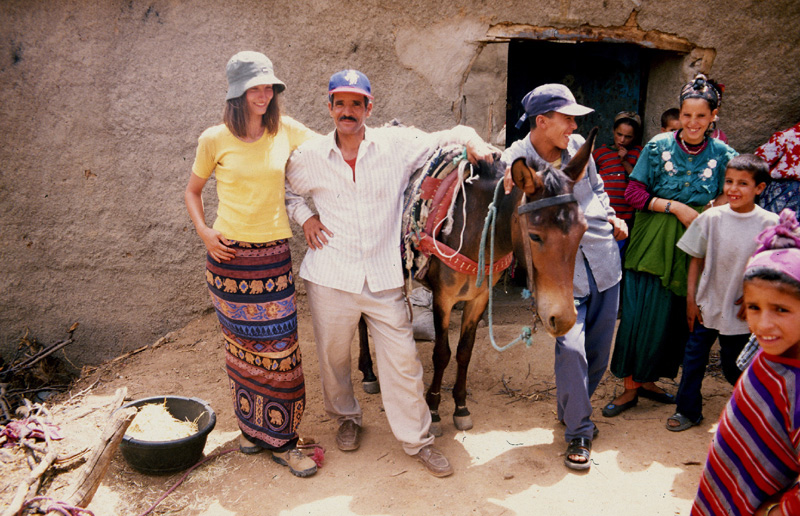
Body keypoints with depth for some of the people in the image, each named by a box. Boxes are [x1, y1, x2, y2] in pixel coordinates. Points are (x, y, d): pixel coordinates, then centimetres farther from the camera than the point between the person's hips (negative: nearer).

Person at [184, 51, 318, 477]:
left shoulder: (286, 131, 2)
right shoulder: (215, 140, -2)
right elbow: (192, 191, 9)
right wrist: (203, 232, -6)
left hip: (274, 256, 1)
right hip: (228, 256, -1)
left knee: (279, 347, 2)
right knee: (241, 344, 10)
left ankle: (280, 440, 16)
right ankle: (251, 425, 31)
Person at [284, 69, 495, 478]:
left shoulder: (398, 145, -2)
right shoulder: (309, 156, 1)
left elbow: (445, 138, 8)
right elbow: (285, 190, 18)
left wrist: (470, 139, -13)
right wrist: (304, 217, 2)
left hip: (384, 277, -1)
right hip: (330, 278, 1)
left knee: (402, 359, 3)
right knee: (332, 356, 15)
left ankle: (417, 439, 21)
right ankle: (346, 418, 43)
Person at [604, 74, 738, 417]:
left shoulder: (722, 154, 0)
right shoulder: (658, 147, -4)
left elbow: (723, 203, 7)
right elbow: (634, 192, -5)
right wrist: (675, 207, -14)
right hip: (651, 244, -2)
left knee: (675, 318, 8)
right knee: (639, 315, -1)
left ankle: (649, 379, 27)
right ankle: (630, 387, 14)